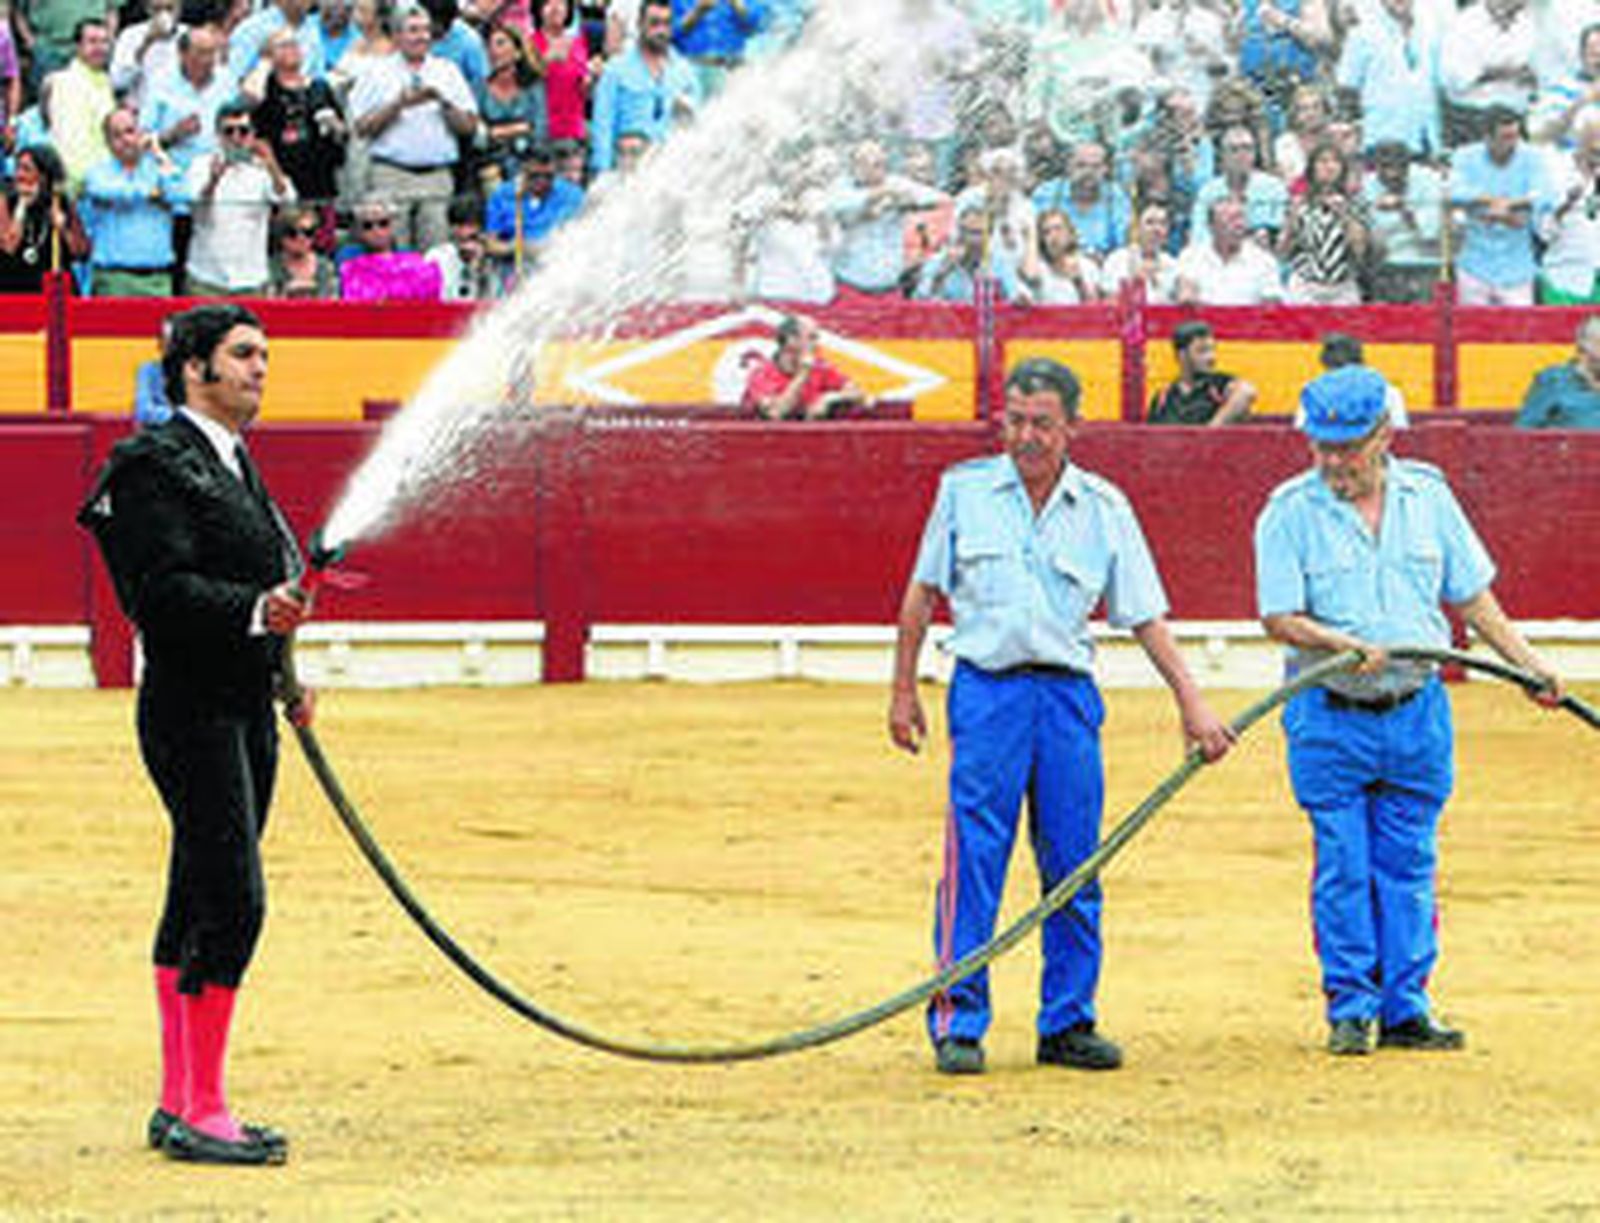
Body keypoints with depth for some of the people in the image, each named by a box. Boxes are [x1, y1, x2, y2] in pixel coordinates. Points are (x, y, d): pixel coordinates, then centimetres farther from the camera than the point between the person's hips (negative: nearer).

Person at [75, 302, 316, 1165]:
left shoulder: (232, 465, 18)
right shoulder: (157, 463, -11)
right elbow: (161, 589, -20)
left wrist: (284, 679, 16)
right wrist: (255, 610, -31)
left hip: (245, 712, 9)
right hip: (192, 709, -9)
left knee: (198, 902, 12)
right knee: (233, 898, -14)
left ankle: (179, 1105, 16)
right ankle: (200, 1112, -10)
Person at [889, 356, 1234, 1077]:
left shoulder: (1104, 508, 7)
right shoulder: (964, 490, 5)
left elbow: (1145, 616, 8)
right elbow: (922, 593, 11)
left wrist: (1191, 703, 1)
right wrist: (904, 691, 9)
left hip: (1069, 695, 2)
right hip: (987, 690, -2)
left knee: (1074, 867, 3)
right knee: (973, 860, -6)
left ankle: (1068, 1023, 12)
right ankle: (957, 1022, -2)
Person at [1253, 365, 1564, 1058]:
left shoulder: (1427, 495, 4)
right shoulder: (1290, 512, -6)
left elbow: (1471, 596, 11)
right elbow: (1280, 618, -9)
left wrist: (1527, 663, 4)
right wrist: (1347, 645, -25)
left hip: (1417, 711, 3)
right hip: (1328, 715, -3)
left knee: (1408, 865, 5)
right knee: (1342, 867, 0)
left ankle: (1405, 1008, 11)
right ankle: (1350, 1010, 9)